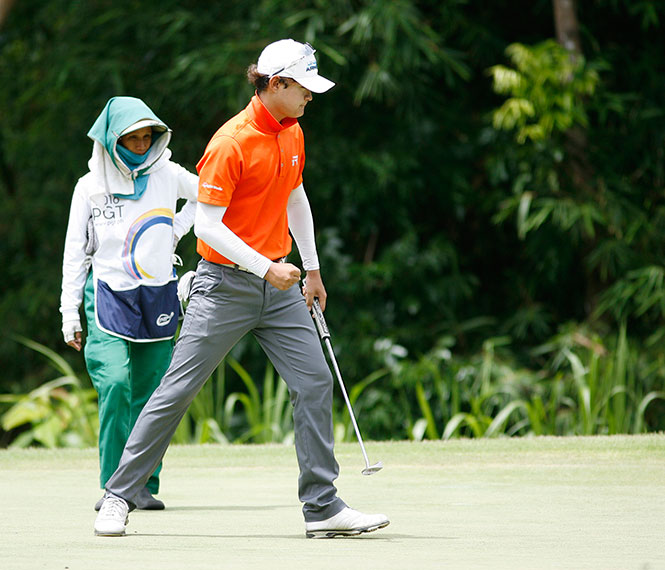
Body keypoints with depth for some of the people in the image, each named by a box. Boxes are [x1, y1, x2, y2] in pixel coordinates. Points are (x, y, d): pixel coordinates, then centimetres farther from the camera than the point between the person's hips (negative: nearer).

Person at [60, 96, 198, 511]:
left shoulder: (166, 174, 3)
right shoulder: (91, 186, 1)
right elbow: (75, 251, 5)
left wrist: (176, 230, 11)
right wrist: (70, 313, 2)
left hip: (159, 296, 2)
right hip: (108, 294, -2)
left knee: (152, 392, 0)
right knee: (115, 384, -17)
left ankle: (145, 485, 8)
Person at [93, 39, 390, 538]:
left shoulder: (293, 133, 8)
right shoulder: (231, 142, -17)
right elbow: (207, 224, -19)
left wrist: (312, 268, 24)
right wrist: (264, 268, -24)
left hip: (277, 283, 7)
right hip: (225, 285, -7)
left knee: (315, 383, -2)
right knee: (178, 390, -3)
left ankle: (322, 508, 3)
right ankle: (119, 496, 8)